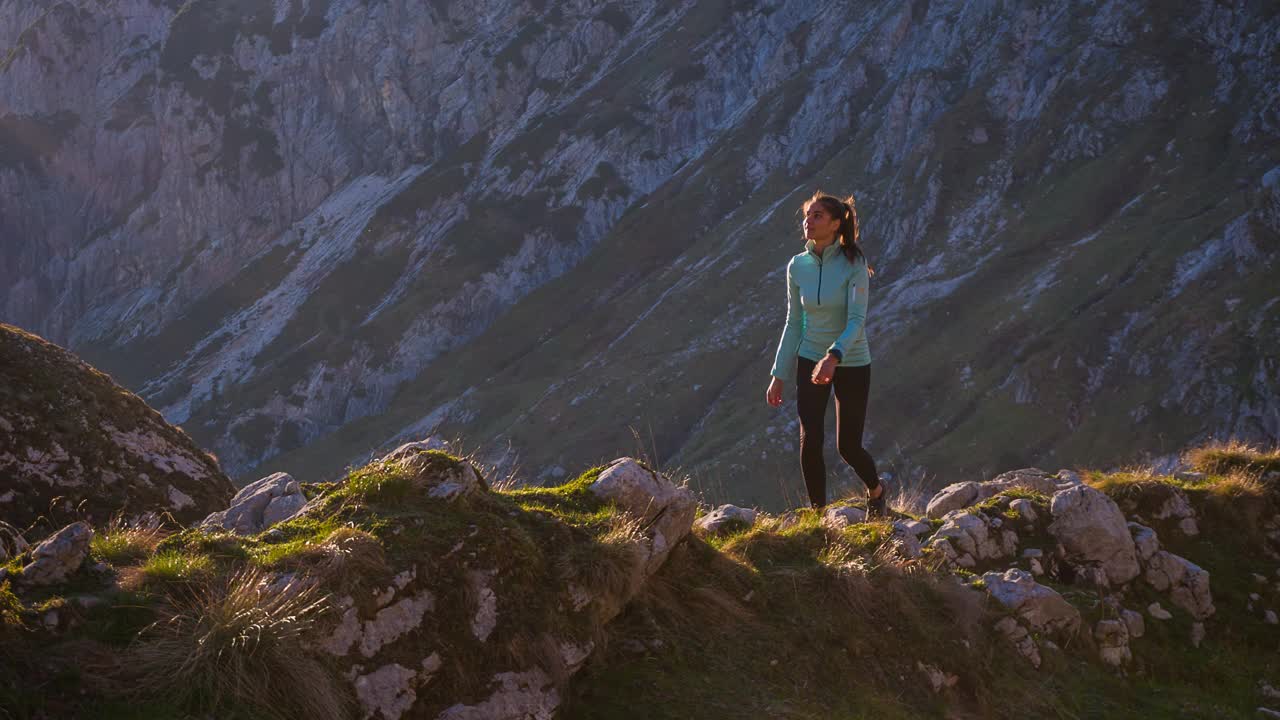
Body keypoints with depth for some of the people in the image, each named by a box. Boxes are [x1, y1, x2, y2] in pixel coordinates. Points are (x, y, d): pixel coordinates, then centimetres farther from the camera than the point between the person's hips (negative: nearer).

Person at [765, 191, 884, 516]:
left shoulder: (854, 264, -16)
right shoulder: (797, 266, -3)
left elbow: (857, 320, -24)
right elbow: (794, 324, 5)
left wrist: (833, 357, -41)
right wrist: (779, 376, 3)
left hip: (851, 364, -3)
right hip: (810, 360, 3)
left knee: (848, 446, 5)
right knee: (810, 441, -11)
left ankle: (875, 489, 38)